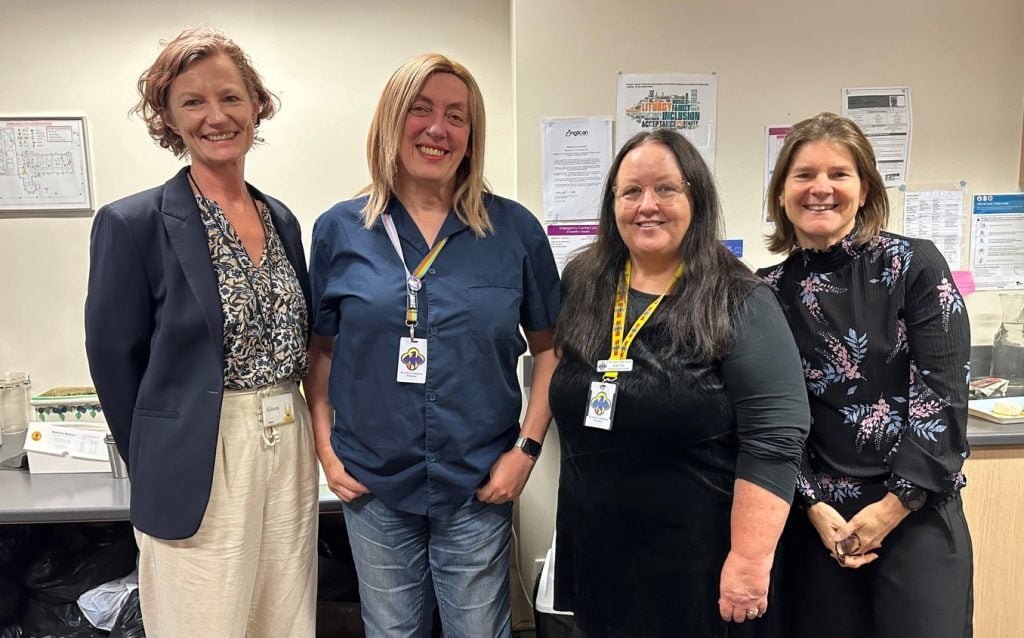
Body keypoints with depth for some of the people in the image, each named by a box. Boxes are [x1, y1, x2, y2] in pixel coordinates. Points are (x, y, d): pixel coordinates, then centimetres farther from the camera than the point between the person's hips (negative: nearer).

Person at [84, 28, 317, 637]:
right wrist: (158, 469, 1)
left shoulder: (282, 219, 8)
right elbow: (115, 360, -5)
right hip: (200, 471, -5)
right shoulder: (133, 223, -9)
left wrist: (302, 436, 7)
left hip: (291, 453, 5)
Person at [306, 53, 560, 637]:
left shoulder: (515, 229, -5)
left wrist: (528, 447, -6)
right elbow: (322, 349, 6)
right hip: (373, 486, 2)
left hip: (479, 487, -1)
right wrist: (326, 449, 0)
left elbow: (550, 347, 1)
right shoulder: (341, 230, -2)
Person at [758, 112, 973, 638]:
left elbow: (943, 395, -8)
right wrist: (815, 507, -7)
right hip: (819, 518, 2)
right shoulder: (769, 292, 1)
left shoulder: (915, 265, -4)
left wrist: (894, 505, -11)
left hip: (918, 515, -1)